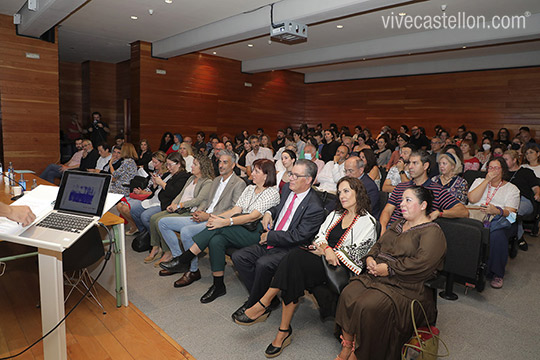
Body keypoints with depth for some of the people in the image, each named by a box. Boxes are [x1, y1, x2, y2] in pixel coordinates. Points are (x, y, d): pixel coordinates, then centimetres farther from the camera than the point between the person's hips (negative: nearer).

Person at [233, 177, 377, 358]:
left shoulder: (368, 222, 1)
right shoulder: (335, 214, 20)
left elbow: (354, 255, -7)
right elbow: (320, 237, 10)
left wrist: (324, 251, -9)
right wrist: (326, 248, -14)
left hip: (340, 268, -5)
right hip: (321, 261, 6)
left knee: (295, 257, -29)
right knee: (294, 269, -28)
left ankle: (263, 305, -20)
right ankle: (284, 330, -24)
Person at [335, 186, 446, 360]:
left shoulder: (432, 232, -6)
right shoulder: (399, 224, 21)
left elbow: (421, 263, -19)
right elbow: (379, 244, 21)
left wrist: (389, 268, -18)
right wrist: (370, 258, 0)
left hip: (404, 286, -7)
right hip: (376, 276, 7)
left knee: (367, 306, -28)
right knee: (348, 295, -17)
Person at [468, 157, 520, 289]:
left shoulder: (512, 188, 16)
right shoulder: (479, 181, 23)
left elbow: (510, 212, 1)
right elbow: (472, 199, 2)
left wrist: (496, 211, -22)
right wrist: (487, 181, 2)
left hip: (499, 220, -1)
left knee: (497, 236, -36)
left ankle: (497, 274, -20)